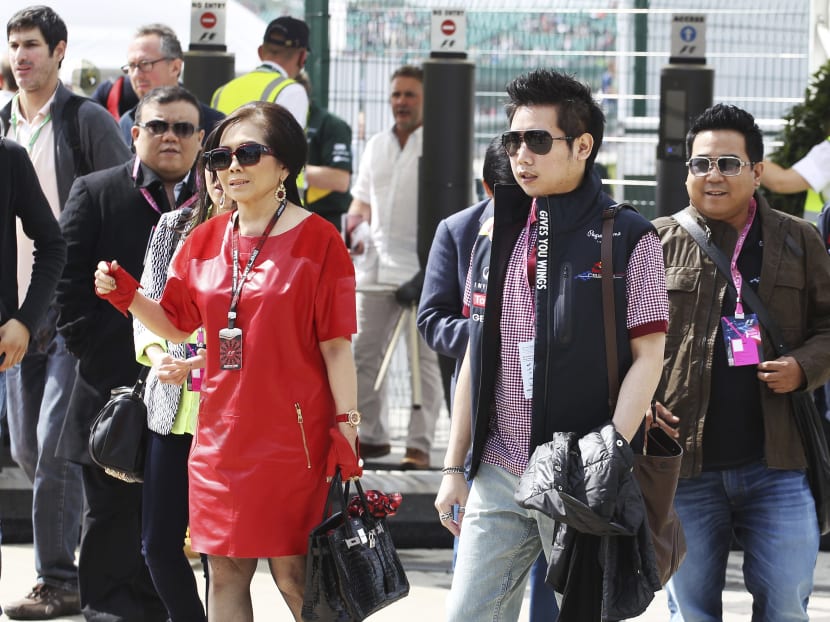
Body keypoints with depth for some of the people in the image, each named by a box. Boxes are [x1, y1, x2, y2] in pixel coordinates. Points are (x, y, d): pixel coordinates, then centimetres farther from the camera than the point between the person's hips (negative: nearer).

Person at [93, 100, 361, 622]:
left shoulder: (317, 241, -5)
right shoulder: (206, 240, 10)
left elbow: (336, 345, -6)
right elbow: (176, 324, 18)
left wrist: (346, 428, -10)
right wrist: (127, 295, 2)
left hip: (293, 436, -5)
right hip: (222, 436, 5)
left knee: (294, 573, -3)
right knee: (226, 570, 7)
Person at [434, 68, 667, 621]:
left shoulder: (629, 239, -3)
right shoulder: (495, 238, 12)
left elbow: (647, 358, -7)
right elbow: (474, 360, 15)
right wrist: (454, 468, 12)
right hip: (497, 475, 5)